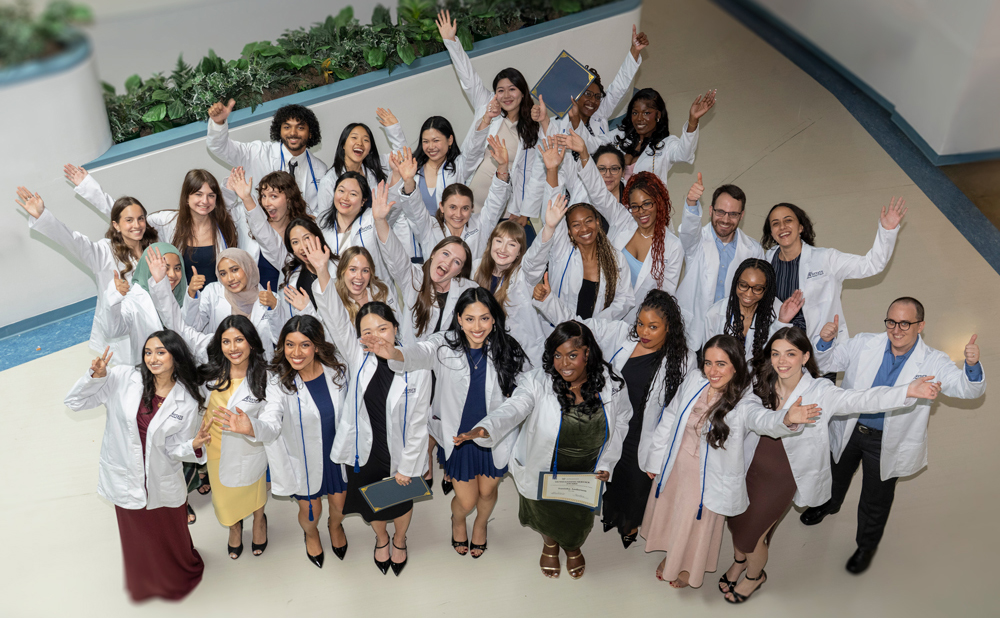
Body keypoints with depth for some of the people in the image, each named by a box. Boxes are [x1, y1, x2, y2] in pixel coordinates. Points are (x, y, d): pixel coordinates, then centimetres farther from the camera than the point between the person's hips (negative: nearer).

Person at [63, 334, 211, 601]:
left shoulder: (188, 401, -11)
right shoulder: (123, 379, -13)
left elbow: (176, 448, -7)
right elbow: (75, 402, -8)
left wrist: (194, 445, -28)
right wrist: (96, 376, -24)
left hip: (163, 484, 0)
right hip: (127, 482, 0)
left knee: (172, 539, 19)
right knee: (138, 539, 21)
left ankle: (182, 574, 51)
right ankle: (145, 585, 50)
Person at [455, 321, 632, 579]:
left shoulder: (612, 384, -18)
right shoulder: (537, 381, -26)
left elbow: (620, 423, -2)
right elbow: (512, 409, -40)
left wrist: (606, 465, -10)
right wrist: (485, 429, -61)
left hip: (587, 476, 2)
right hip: (542, 474, -1)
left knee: (579, 521, 27)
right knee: (546, 519, 26)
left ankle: (573, 548, 66)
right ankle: (550, 544, 65)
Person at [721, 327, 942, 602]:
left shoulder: (820, 393, -22)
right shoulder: (760, 382, -12)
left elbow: (861, 399, -36)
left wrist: (909, 391, -49)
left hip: (782, 477, -3)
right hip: (749, 466, 3)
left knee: (752, 533, 8)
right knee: (736, 520, 20)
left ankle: (755, 576, 43)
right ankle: (739, 561, 55)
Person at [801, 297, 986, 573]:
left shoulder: (933, 363, -18)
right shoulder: (864, 344, -12)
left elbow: (968, 389, -28)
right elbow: (828, 360, -2)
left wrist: (972, 365, -49)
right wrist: (826, 341, -25)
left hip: (886, 444, -2)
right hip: (848, 429, 3)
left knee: (875, 501, 17)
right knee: (836, 475, 30)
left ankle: (867, 545, 45)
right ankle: (828, 504, 64)